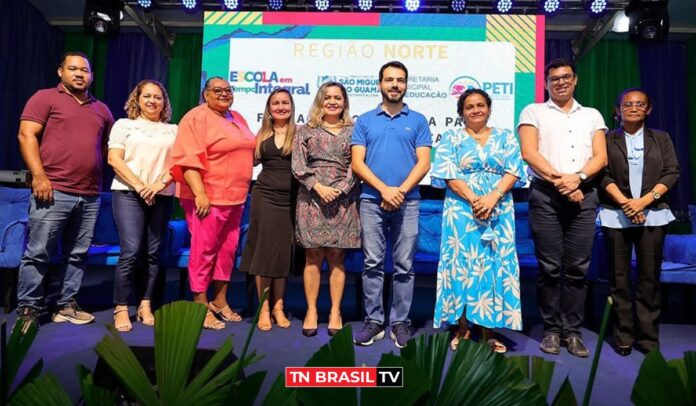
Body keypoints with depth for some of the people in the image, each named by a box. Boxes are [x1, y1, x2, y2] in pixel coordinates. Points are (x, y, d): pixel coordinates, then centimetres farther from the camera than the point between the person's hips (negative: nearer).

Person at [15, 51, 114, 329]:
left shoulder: (101, 109, 19)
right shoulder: (45, 98, 5)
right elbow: (26, 136, -4)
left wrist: (103, 177, 12)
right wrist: (38, 176, -14)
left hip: (90, 196, 5)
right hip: (53, 191, -4)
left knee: (77, 255, 8)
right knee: (38, 253, -1)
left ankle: (67, 305, 17)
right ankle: (27, 310, 9)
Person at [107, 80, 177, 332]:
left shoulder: (173, 130, 15)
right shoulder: (124, 125, 10)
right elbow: (114, 159, -1)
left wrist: (160, 183, -12)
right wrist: (139, 186, -12)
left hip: (162, 196, 2)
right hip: (128, 194, -2)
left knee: (153, 253, 2)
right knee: (131, 251, -10)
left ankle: (145, 305, 11)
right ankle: (121, 309, 0)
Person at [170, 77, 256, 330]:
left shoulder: (237, 119, 18)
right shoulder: (197, 117, -6)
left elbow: (247, 152, 26)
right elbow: (189, 158, -15)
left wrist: (242, 191, 19)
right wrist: (200, 193, -22)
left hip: (235, 198, 8)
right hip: (208, 197, -7)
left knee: (227, 249, 12)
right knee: (204, 250, -1)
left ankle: (220, 301, 25)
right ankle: (200, 306, 9)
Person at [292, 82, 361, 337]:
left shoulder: (353, 131, 11)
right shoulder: (306, 130, 11)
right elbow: (298, 164, 1)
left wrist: (339, 189, -11)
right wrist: (318, 186, -12)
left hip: (343, 200, 0)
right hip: (311, 199, 0)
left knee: (337, 256, 3)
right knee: (313, 256, 2)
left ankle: (335, 312, 11)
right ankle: (311, 311, 10)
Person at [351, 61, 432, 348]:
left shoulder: (418, 121, 10)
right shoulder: (365, 121, 10)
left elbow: (423, 163, 1)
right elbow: (357, 163, 1)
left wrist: (401, 190, -12)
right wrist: (384, 189, -12)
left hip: (407, 202, 0)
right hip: (371, 201, 1)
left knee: (404, 266, 4)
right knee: (372, 264, 3)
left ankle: (400, 322, 14)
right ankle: (374, 320, 14)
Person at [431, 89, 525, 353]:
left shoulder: (506, 137, 13)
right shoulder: (451, 138, 8)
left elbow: (513, 172, 1)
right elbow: (449, 176, -3)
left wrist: (492, 198, -15)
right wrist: (474, 201, -15)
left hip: (499, 212, 2)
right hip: (462, 211, -1)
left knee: (495, 266, 1)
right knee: (462, 265, -2)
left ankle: (489, 330, 10)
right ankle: (462, 328, 9)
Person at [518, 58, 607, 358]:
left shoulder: (592, 115, 19)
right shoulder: (533, 112, 10)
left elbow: (600, 157, 8)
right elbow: (528, 153, -4)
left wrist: (577, 178, -12)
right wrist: (558, 180, -13)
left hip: (583, 195, 3)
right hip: (545, 195, -2)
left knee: (577, 268, 2)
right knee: (549, 267, 0)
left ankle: (572, 330, 12)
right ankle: (551, 329, 10)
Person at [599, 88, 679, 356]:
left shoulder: (661, 138, 12)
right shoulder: (607, 140, 7)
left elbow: (672, 173, 3)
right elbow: (604, 176, -2)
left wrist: (644, 201, -11)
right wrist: (625, 203, -14)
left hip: (652, 215, 1)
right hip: (616, 215, -1)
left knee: (650, 278, 3)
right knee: (619, 278, 2)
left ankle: (648, 337, 12)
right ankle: (623, 336, 10)